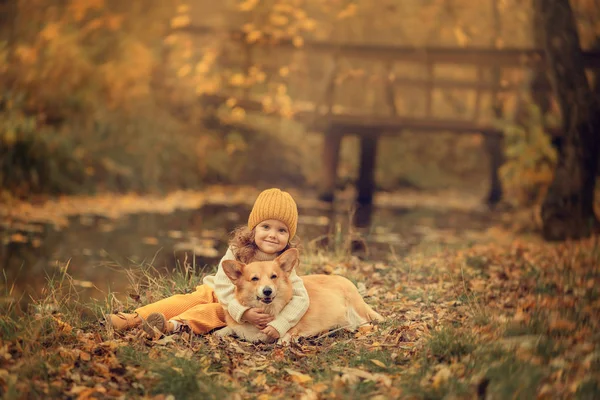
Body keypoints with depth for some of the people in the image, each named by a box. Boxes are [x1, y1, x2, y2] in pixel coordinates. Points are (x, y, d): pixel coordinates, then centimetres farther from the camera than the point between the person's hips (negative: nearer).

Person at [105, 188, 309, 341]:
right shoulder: (237, 251, -18)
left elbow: (301, 298, -24)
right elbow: (224, 286, -23)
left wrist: (278, 325, -39)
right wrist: (243, 312, -41)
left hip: (248, 307, -2)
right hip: (217, 292, 2)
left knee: (212, 312, -30)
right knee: (188, 300, -24)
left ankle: (172, 325, -56)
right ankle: (135, 318, -35)